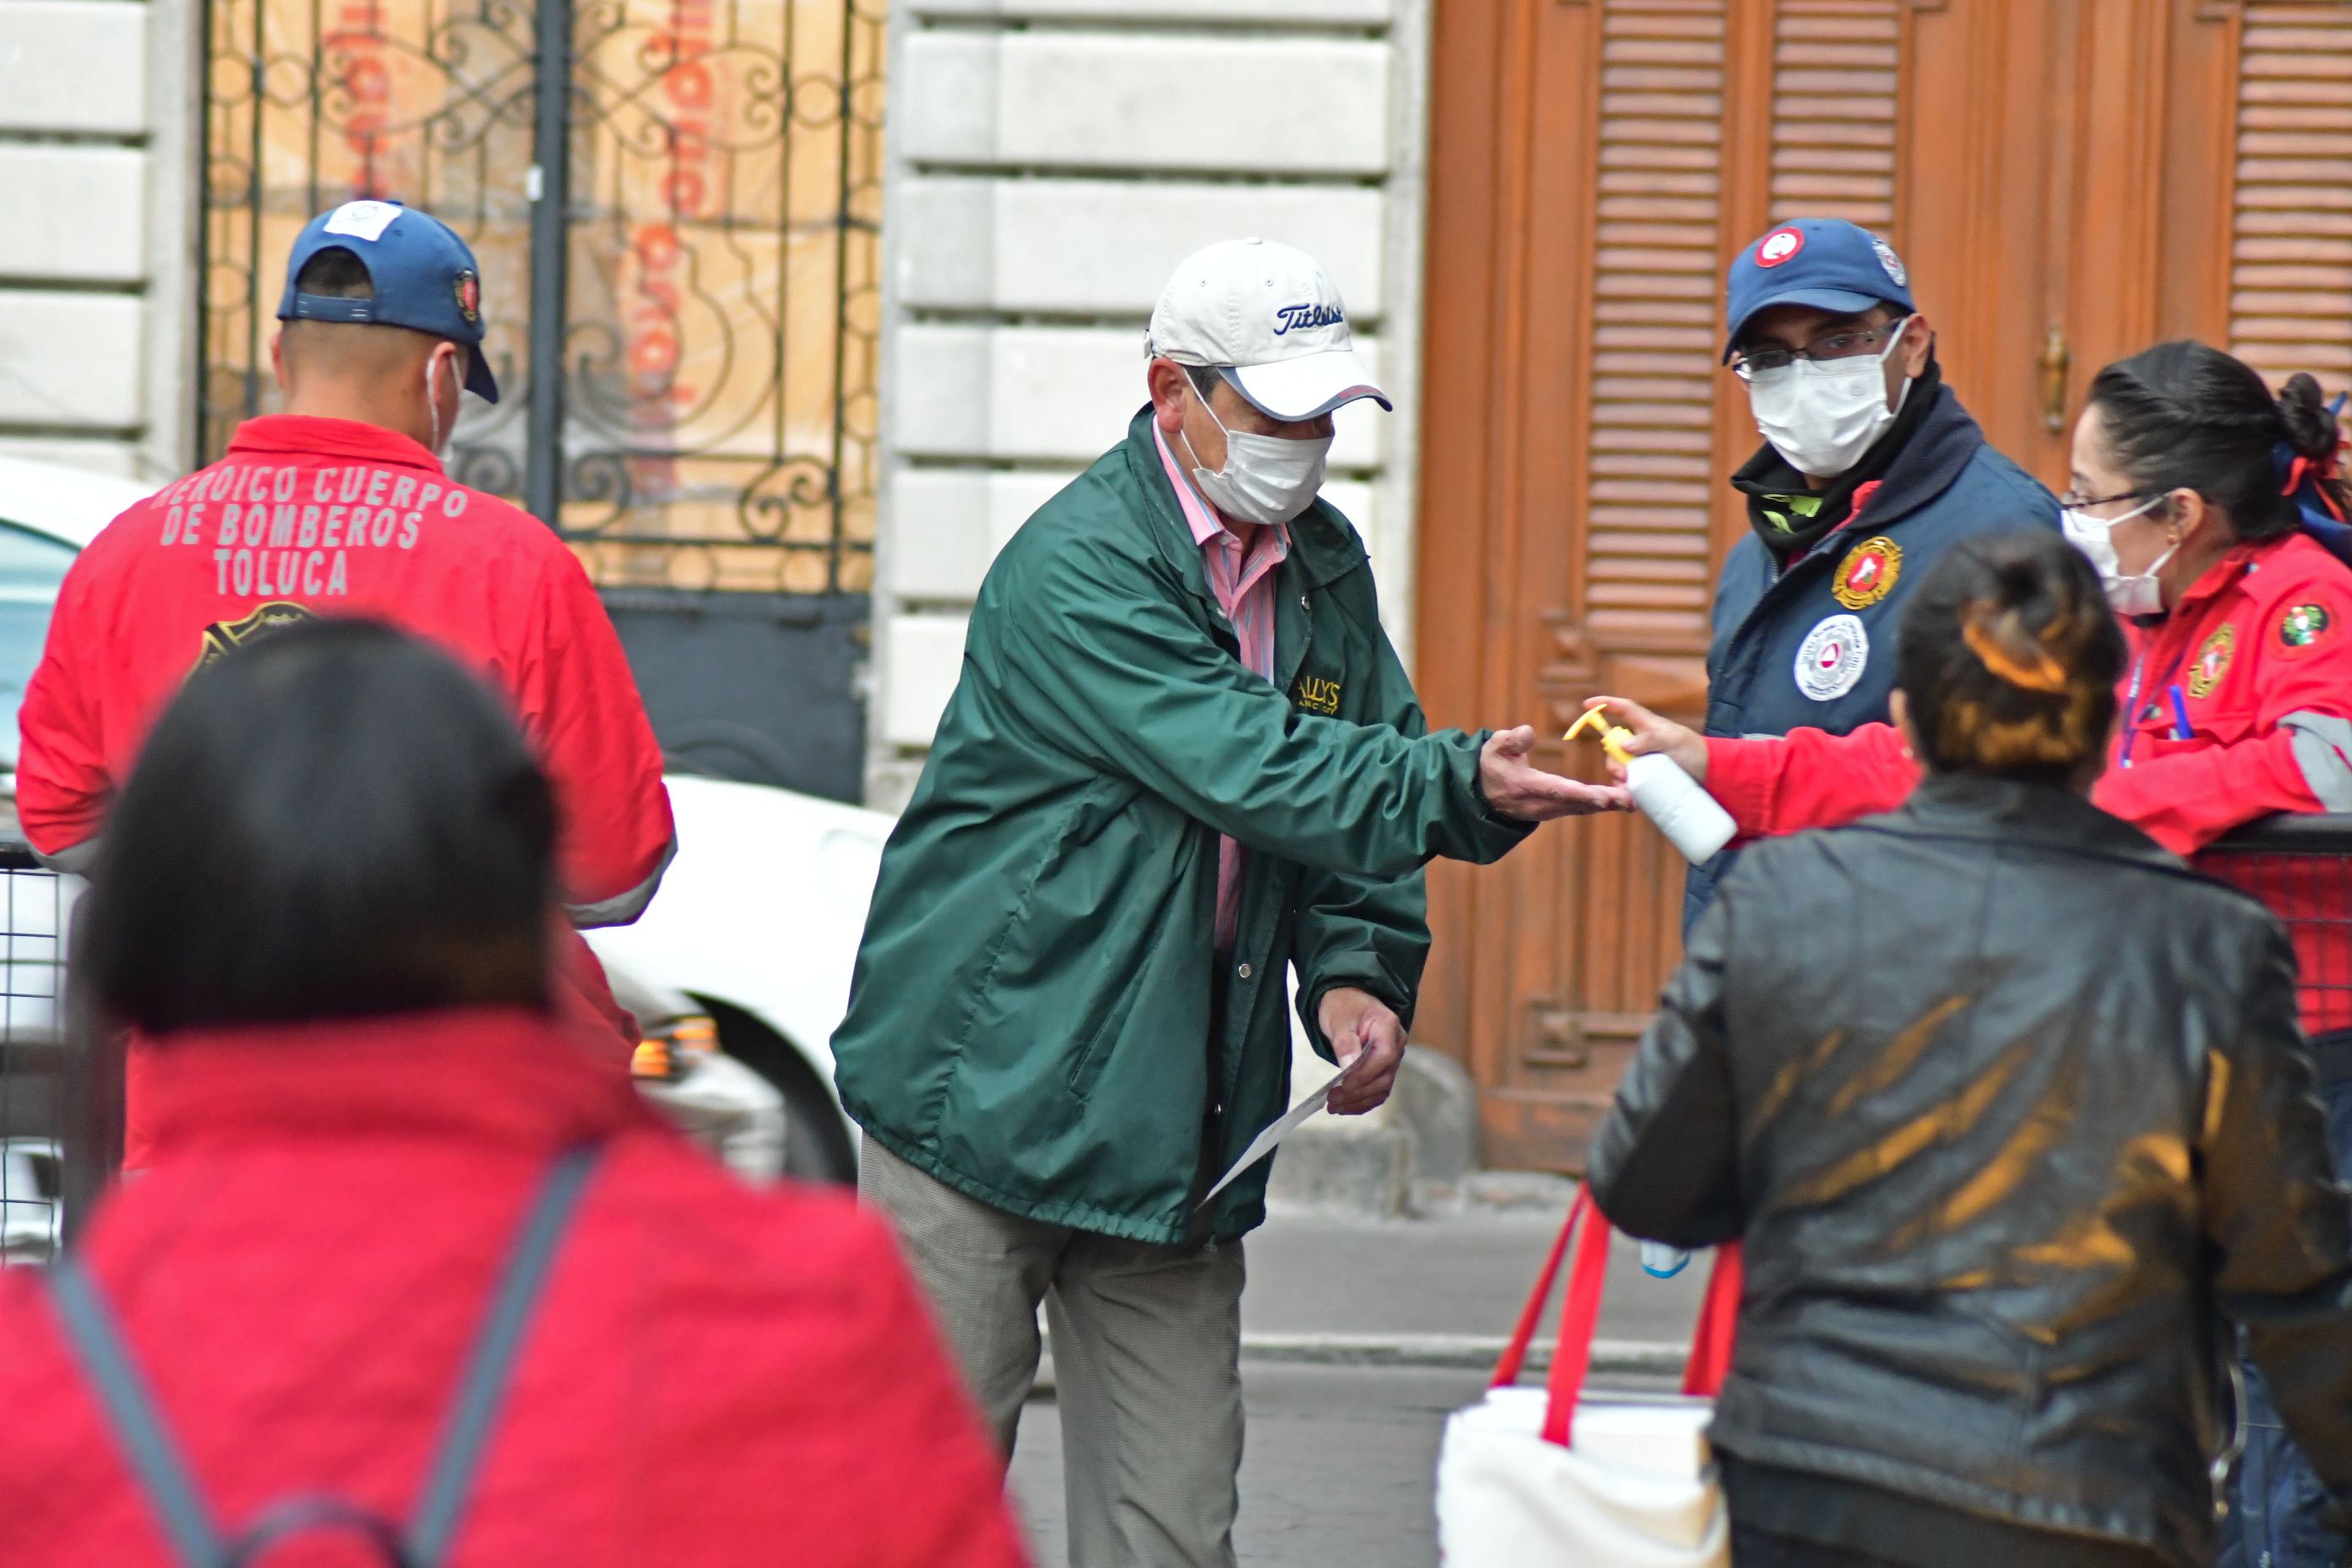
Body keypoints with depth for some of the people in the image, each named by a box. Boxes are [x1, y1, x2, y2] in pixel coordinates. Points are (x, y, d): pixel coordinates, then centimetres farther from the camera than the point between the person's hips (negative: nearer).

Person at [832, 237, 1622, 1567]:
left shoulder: (1324, 567, 10)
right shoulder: (1076, 569, -15)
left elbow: (1351, 794, 16)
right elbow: (1252, 771, -25)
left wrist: (1357, 975, -3)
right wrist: (1465, 786, -36)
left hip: (1182, 1135, 6)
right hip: (985, 1094, -6)